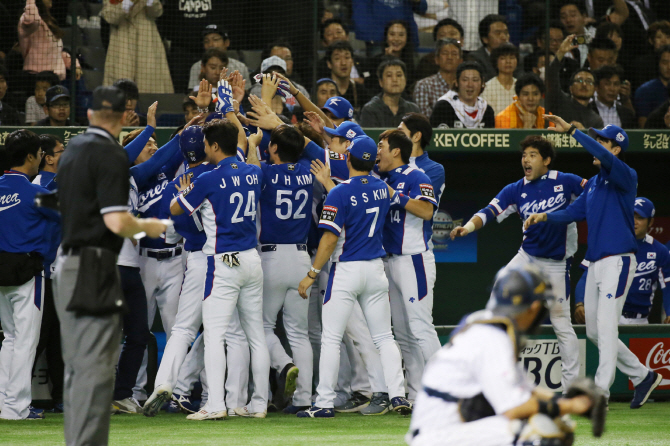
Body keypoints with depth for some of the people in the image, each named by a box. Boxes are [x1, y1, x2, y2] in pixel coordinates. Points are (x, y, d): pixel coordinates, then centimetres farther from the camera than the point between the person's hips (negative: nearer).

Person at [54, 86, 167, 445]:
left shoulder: (72, 149, 14)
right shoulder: (111, 155, -12)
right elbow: (117, 222, -20)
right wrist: (146, 226, 0)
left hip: (67, 264, 9)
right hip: (95, 269, -9)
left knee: (76, 368, 14)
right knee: (96, 370, -9)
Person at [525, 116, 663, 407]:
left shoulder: (625, 177, -9)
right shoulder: (593, 184, 18)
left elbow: (604, 158, -27)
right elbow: (574, 212, 16)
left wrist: (571, 130, -28)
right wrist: (544, 216, -2)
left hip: (618, 260, -9)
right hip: (596, 261, 9)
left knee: (606, 326, -13)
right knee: (594, 331, 11)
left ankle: (600, 394, -14)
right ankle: (642, 376, 23)